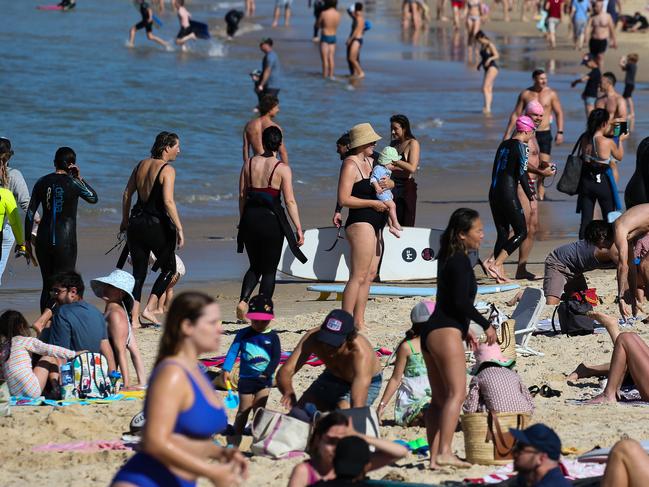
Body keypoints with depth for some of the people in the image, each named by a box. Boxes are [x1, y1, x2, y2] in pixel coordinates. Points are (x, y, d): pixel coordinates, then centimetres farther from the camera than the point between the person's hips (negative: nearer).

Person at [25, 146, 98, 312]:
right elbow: (94, 198, 8)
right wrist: (79, 178, 5)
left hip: (44, 239, 4)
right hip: (65, 240, -4)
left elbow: (30, 213, 4)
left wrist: (28, 239, 11)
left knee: (47, 285, 11)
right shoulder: (73, 183, -8)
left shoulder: (42, 182, 3)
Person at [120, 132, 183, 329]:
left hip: (136, 223, 6)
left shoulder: (141, 165, 8)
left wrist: (125, 220, 22)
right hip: (157, 224, -6)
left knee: (138, 272, 11)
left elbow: (127, 194, 12)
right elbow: (168, 202, -20)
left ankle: (134, 318, 5)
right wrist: (179, 229, -19)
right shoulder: (167, 170, -11)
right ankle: (149, 309, 2)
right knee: (169, 269, 13)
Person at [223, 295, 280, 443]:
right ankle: (237, 436, 18)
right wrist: (226, 370, -16)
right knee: (244, 410, 8)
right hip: (245, 379, 0)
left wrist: (267, 373, -14)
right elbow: (233, 351, -6)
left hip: (264, 379, 0)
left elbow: (276, 357, -3)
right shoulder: (243, 334, -2)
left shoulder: (272, 336, -2)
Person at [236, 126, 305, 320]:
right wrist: (299, 229, -8)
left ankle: (243, 301, -3)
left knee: (255, 266, 19)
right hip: (271, 219, -4)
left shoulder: (249, 164, 3)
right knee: (269, 269, 8)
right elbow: (290, 201, -11)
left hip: (250, 217, 4)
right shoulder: (282, 169, -8)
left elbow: (242, 195, 7)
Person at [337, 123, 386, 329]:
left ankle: (359, 321, 15)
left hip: (374, 224, 10)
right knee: (358, 277, -12)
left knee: (370, 274, 10)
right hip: (360, 222, -10)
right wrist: (373, 203, -16)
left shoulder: (370, 161, 16)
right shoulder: (350, 165, -11)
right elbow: (344, 199, -19)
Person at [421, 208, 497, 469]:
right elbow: (462, 302, -18)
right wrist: (486, 325, -8)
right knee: (457, 392, -14)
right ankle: (444, 452, -24)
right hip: (446, 333, -10)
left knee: (438, 398, 9)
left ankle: (435, 455, 5)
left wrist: (465, 329, 32)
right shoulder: (460, 261, -10)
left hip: (431, 331, 10)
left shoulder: (447, 258, 18)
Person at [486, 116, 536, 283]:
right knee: (521, 232, -1)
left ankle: (500, 274, 3)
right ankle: (495, 263, -15)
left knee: (503, 233, 11)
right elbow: (522, 174, -13)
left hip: (494, 192, 8)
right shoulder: (521, 146, -7)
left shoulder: (503, 145, 16)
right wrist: (530, 194, -4)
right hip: (509, 194, -8)